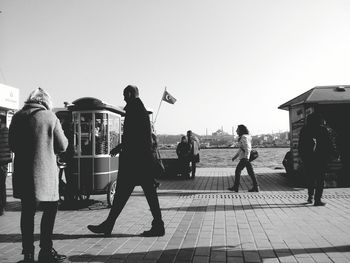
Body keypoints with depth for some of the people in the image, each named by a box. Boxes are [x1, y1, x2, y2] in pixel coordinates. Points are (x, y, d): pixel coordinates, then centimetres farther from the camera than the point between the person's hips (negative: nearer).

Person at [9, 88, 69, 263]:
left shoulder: (18, 117, 5)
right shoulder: (50, 117, -6)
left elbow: (12, 145, 12)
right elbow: (62, 146, -2)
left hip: (22, 172, 5)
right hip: (44, 172, -4)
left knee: (28, 211, 13)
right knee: (50, 209, 7)